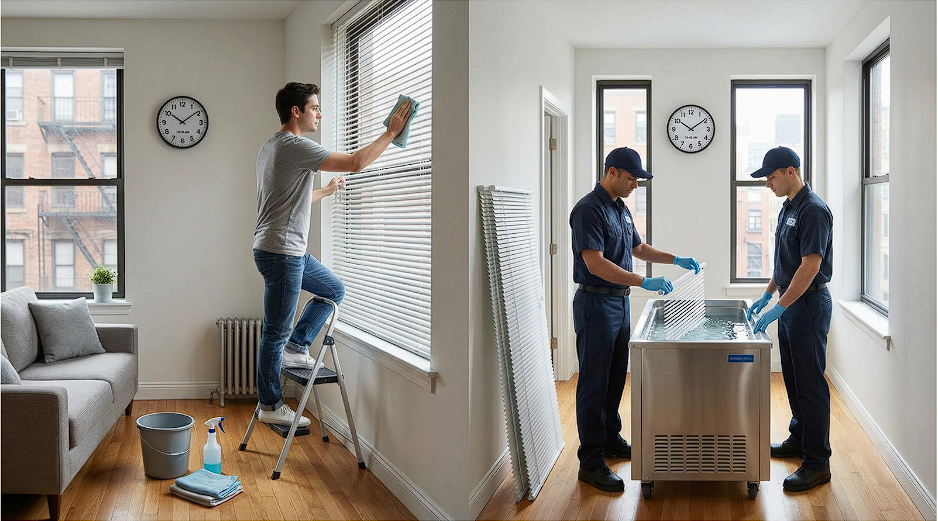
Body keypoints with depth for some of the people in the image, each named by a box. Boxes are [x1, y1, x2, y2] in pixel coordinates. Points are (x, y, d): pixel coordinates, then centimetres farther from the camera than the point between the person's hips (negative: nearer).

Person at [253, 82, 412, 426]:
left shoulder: (271, 147, 16)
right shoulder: (294, 146, -17)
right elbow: (357, 162, -21)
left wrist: (326, 191, 33)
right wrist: (391, 131, -12)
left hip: (292, 252, 10)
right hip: (279, 252, -10)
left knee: (334, 290, 20)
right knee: (276, 331, 0)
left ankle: (296, 346, 20)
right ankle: (270, 405, 11)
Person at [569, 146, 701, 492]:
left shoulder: (621, 209, 13)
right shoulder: (589, 209, -16)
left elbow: (638, 249, 27)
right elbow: (594, 262, -26)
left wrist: (676, 259, 16)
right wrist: (644, 282, -29)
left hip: (620, 301, 9)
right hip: (596, 303, -9)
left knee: (615, 377, 17)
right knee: (594, 383, -4)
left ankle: (611, 440, 32)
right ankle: (591, 462, 2)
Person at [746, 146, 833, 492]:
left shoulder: (814, 210, -18)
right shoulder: (789, 208, 12)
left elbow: (810, 265, -24)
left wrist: (780, 307, -24)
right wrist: (768, 294, 19)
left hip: (808, 304, -10)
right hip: (790, 302, 10)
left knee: (810, 382, -5)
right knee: (793, 376, 17)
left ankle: (818, 463, 2)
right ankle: (799, 439, 31)